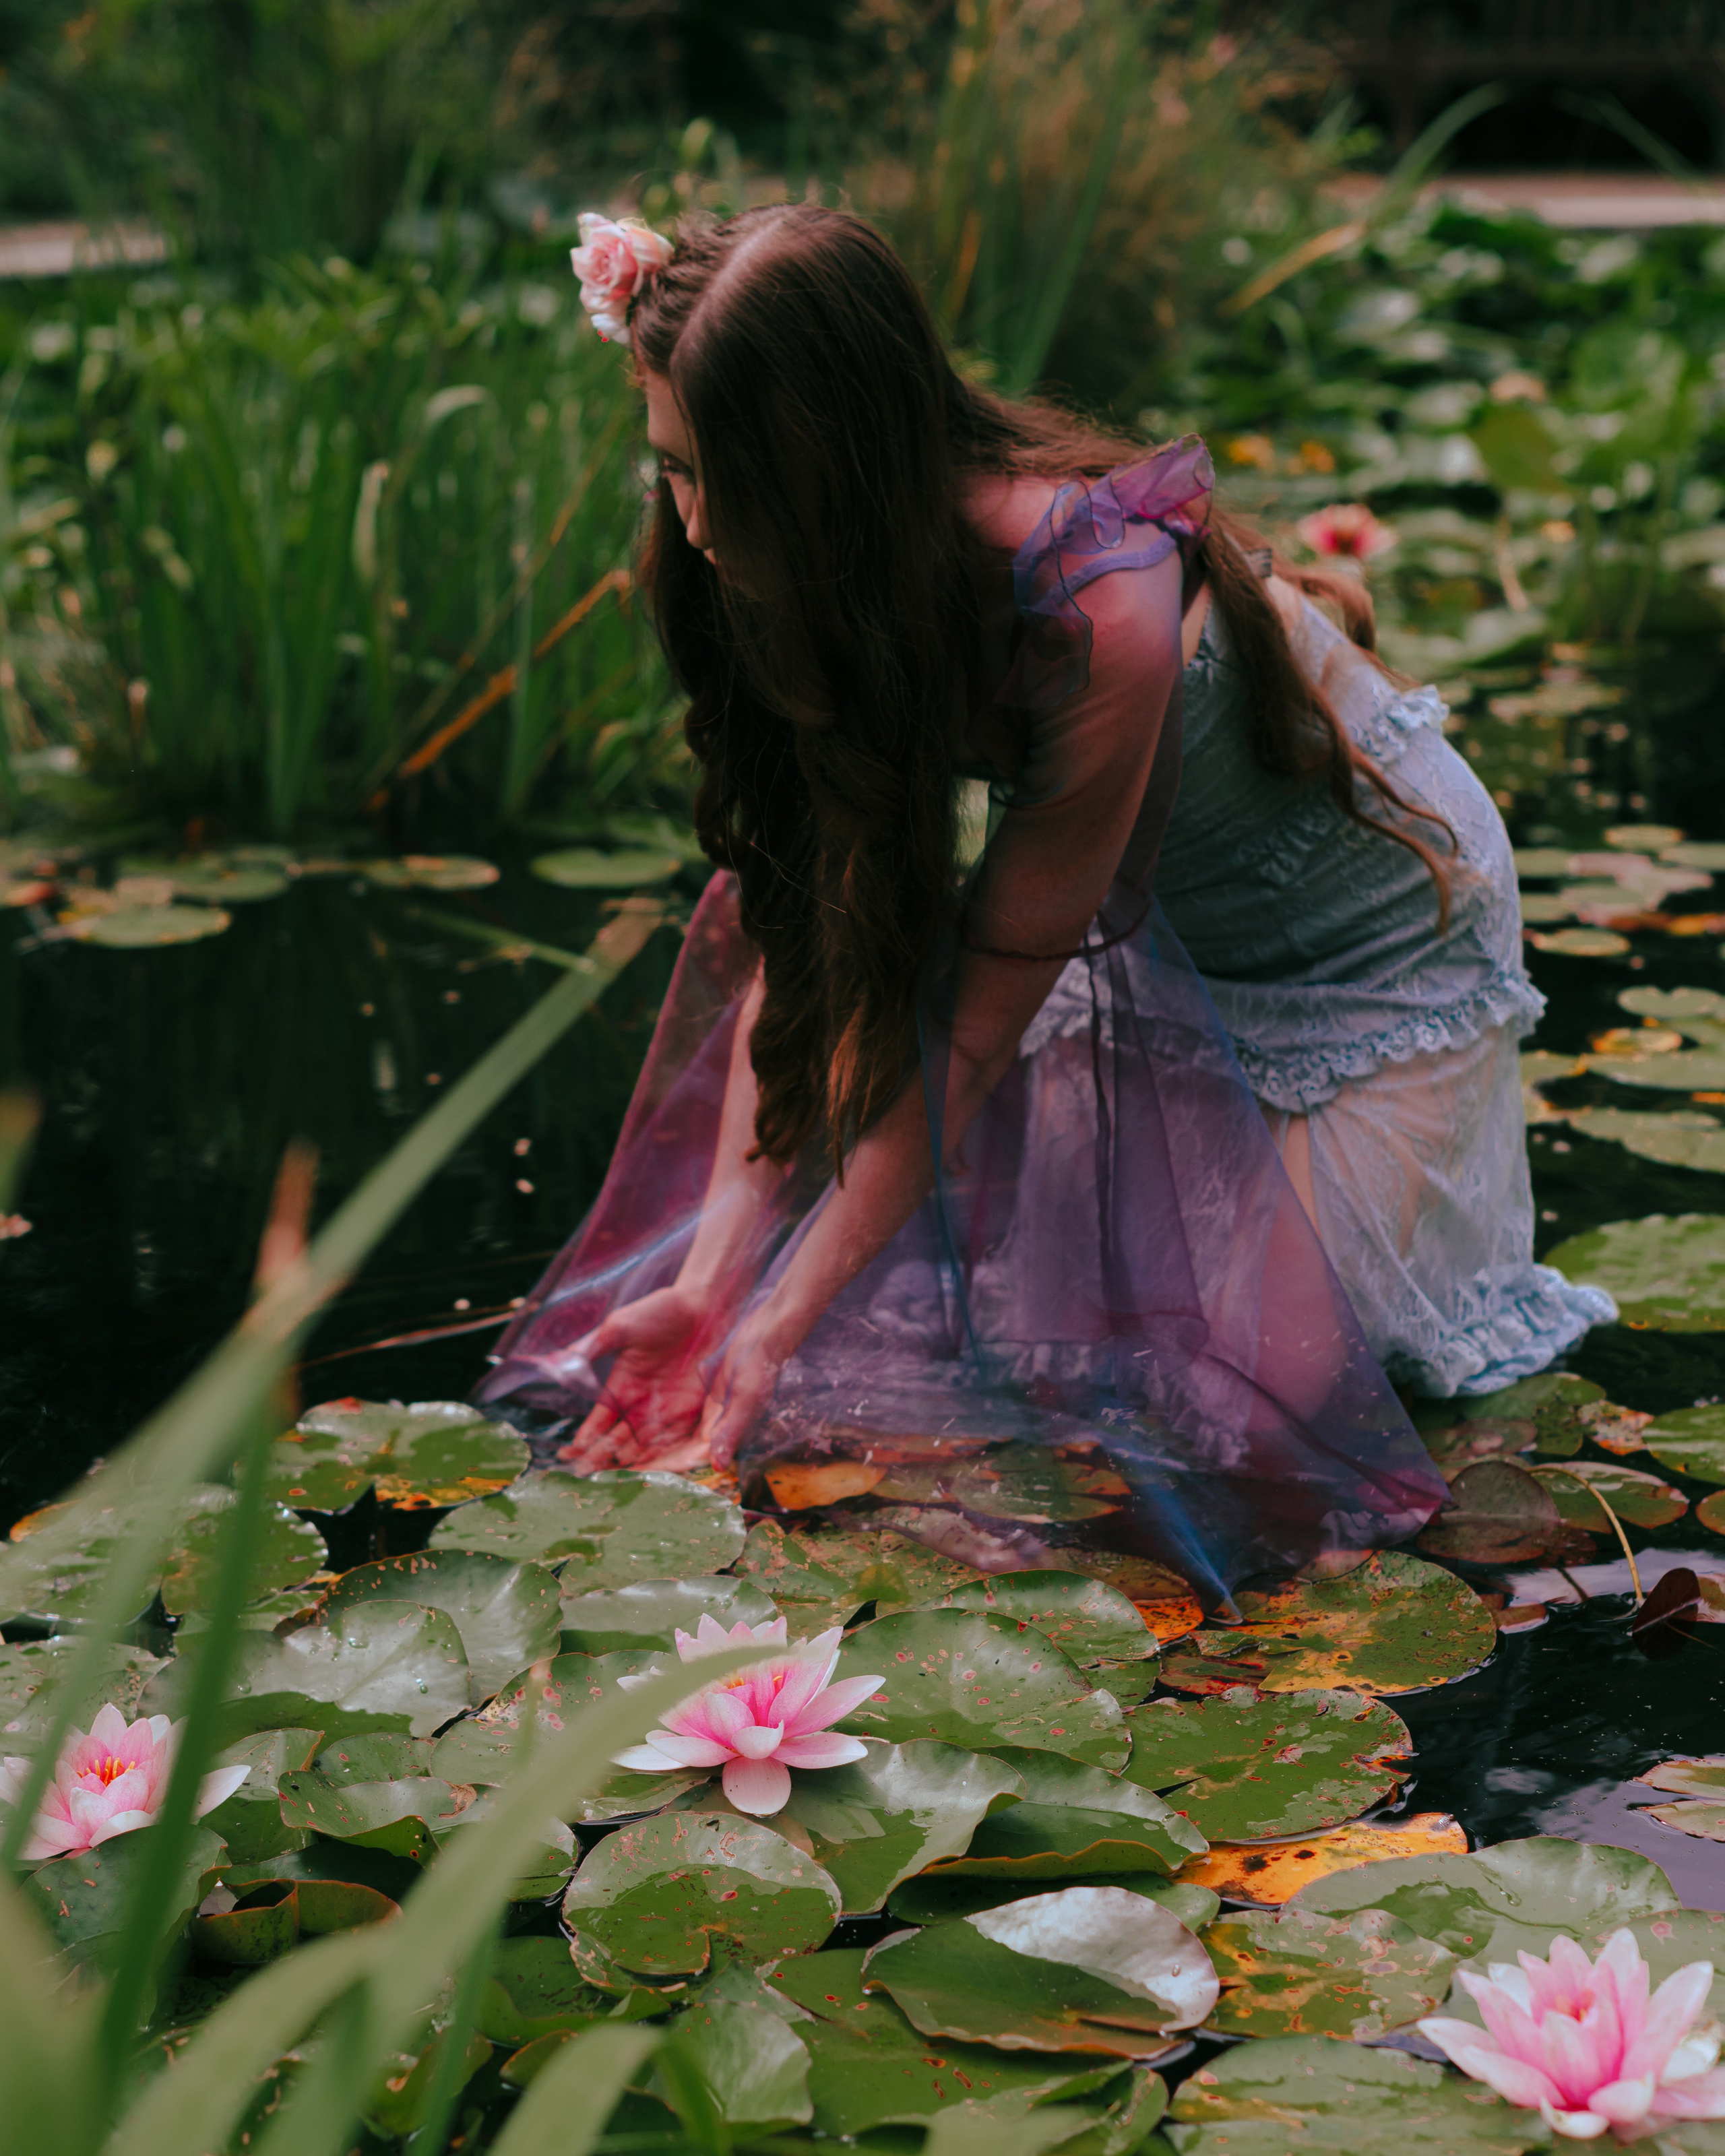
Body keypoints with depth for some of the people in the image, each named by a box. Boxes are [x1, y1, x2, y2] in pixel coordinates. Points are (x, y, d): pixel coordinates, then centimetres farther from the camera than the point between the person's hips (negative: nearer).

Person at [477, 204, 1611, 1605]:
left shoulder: (1100, 608, -38)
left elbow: (975, 1024, -32)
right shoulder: (846, 583, -17)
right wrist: (710, 1277, -21)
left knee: (1233, 1375, -11)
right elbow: (801, 938, -15)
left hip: (1374, 943, -6)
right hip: (1149, 918, 7)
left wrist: (776, 1335, -30)